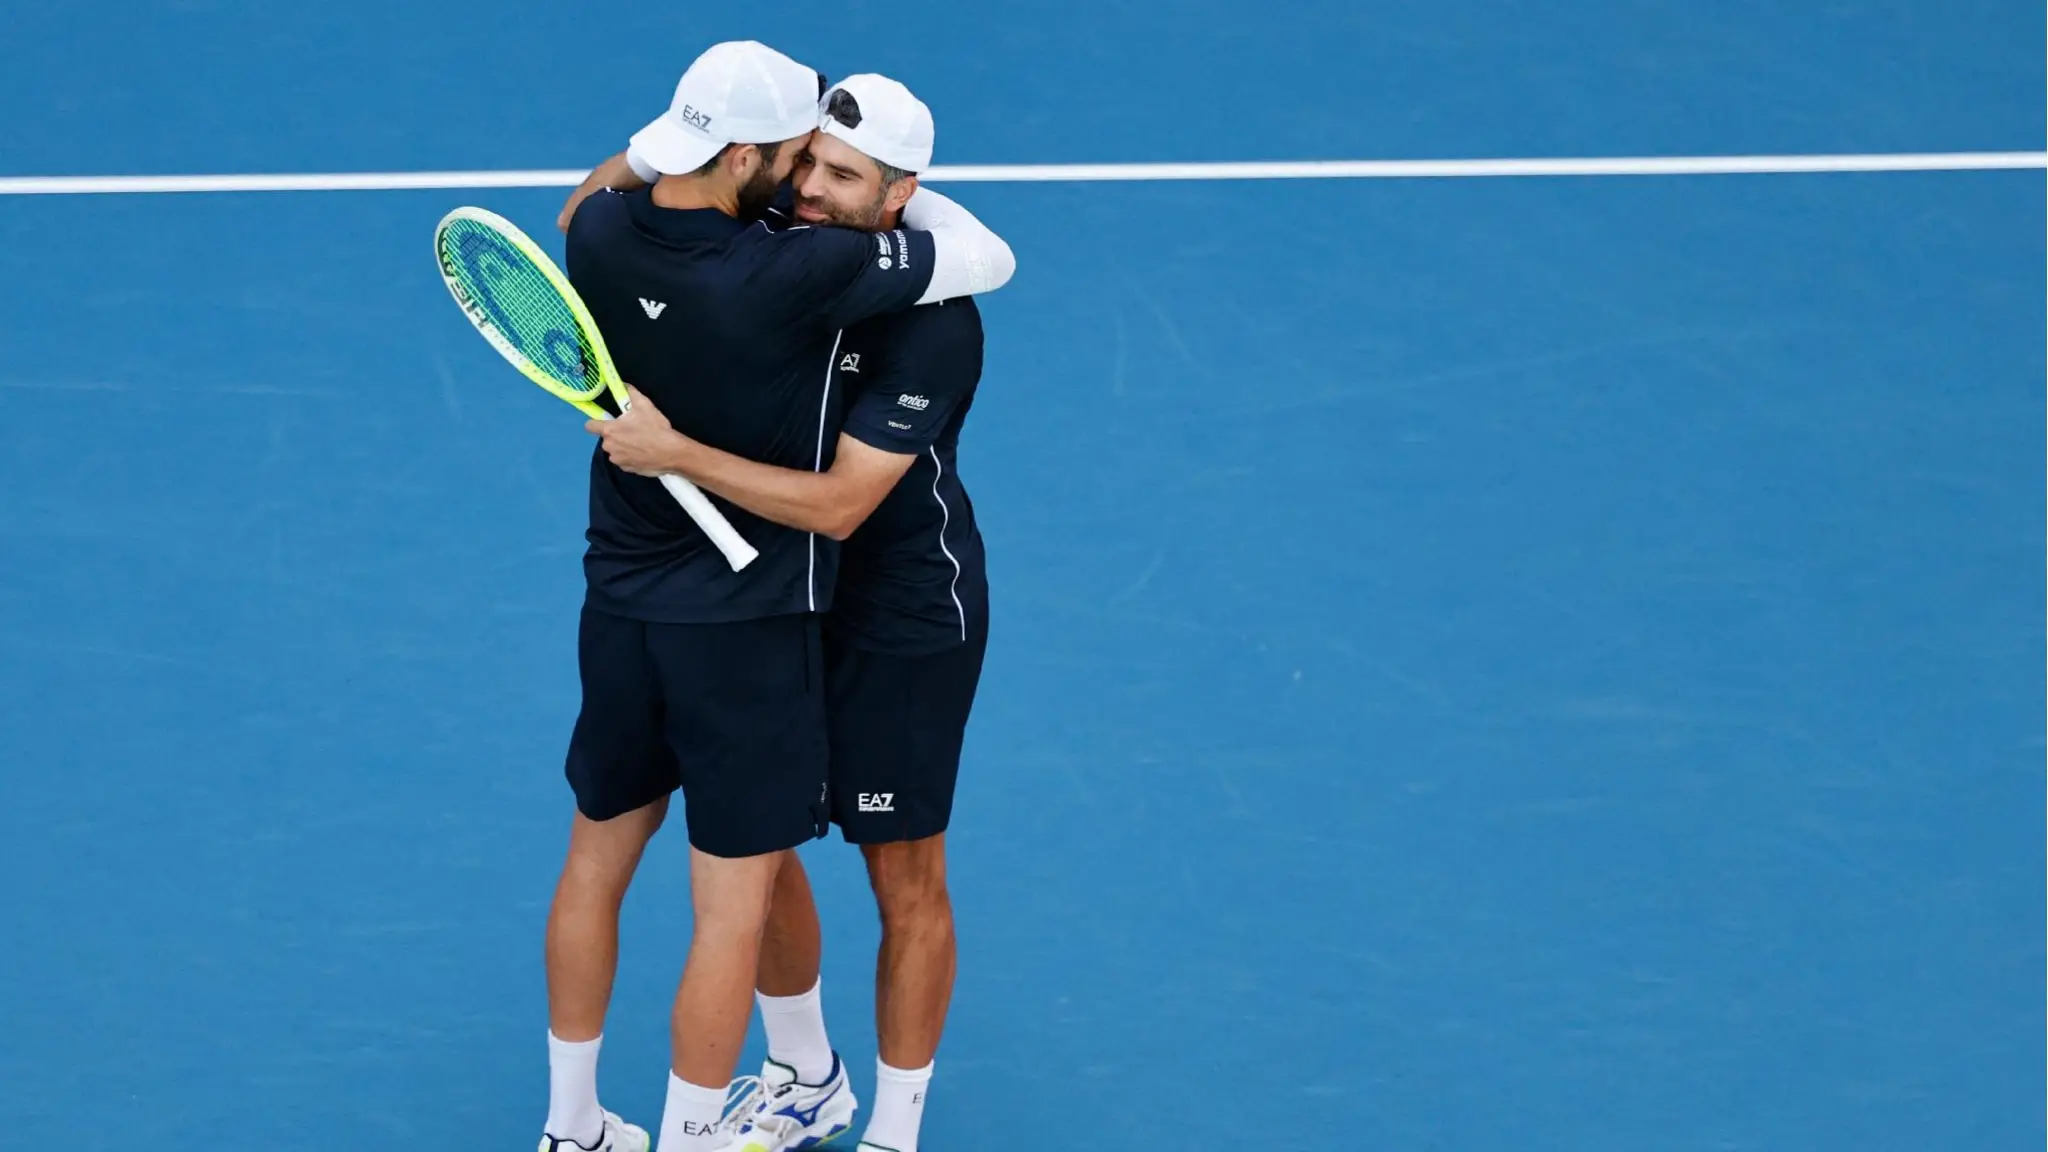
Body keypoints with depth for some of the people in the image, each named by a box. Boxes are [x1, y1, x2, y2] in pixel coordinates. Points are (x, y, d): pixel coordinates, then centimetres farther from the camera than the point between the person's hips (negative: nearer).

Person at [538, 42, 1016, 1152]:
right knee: (732, 908, 6)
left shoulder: (599, 234, -10)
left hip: (620, 604, 7)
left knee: (596, 862, 21)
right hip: (748, 631, -7)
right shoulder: (796, 276, -27)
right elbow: (990, 257, -16)